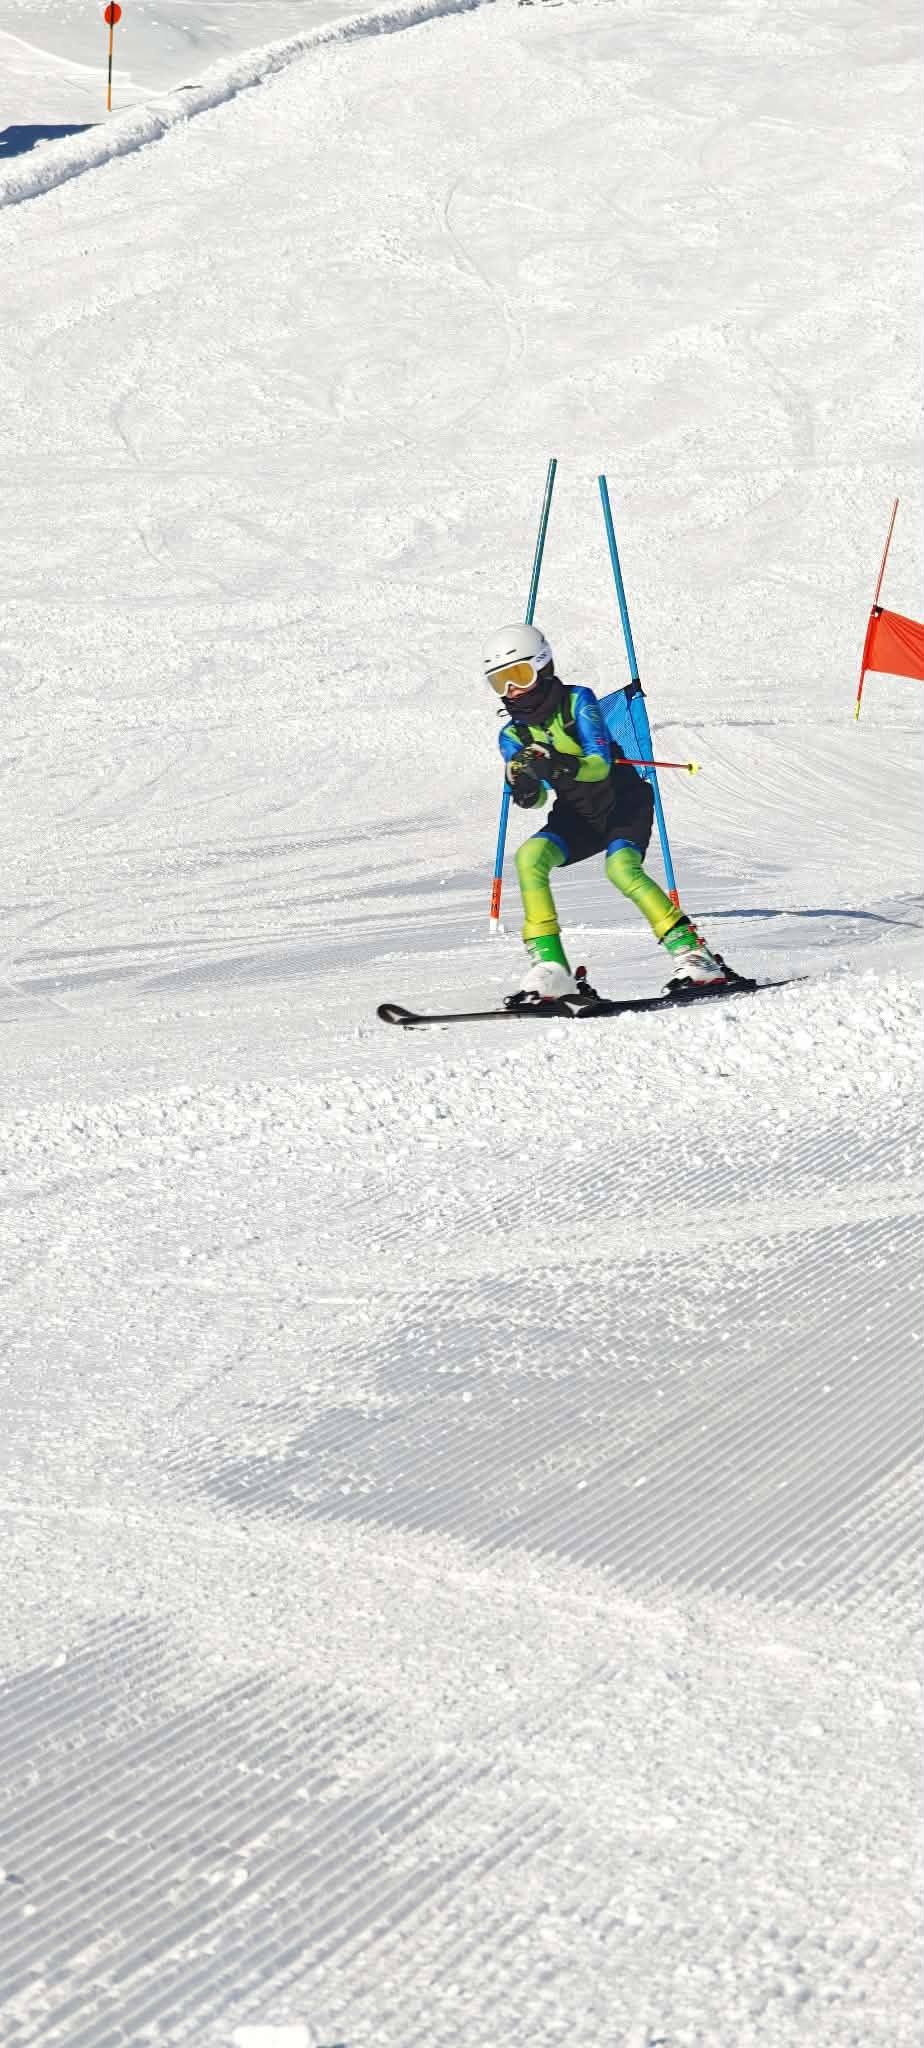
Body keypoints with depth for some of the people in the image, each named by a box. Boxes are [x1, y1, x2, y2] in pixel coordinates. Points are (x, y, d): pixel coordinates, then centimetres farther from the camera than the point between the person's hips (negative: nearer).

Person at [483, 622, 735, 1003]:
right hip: (578, 817, 5)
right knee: (529, 856, -22)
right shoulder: (513, 735, 3)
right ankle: (550, 968, -24)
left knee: (621, 866, -32)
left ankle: (693, 955, -29)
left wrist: (560, 765, -42)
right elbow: (538, 798, -6)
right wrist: (526, 790, -30)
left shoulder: (578, 702, -11)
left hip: (623, 803, -5)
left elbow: (601, 765, -23)